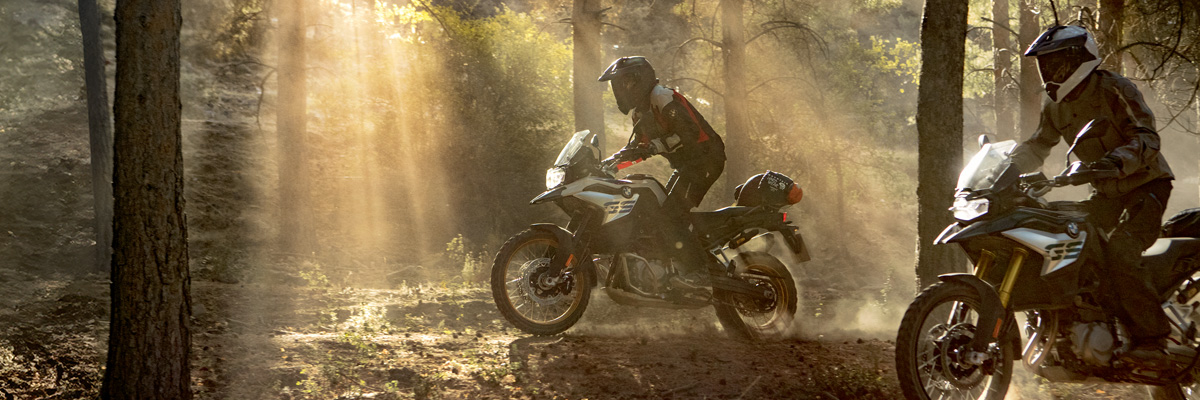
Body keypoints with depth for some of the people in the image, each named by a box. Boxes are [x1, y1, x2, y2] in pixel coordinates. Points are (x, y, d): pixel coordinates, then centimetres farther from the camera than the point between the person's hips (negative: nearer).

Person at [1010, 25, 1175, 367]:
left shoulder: (1114, 90, -18)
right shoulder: (1056, 107, 6)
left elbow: (1147, 138, -26)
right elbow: (1036, 148, 17)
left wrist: (1116, 161, -45)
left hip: (1146, 183, -8)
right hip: (1106, 191, 8)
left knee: (1120, 254, -27)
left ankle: (1153, 341, -20)